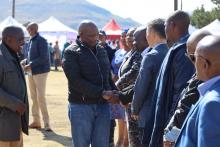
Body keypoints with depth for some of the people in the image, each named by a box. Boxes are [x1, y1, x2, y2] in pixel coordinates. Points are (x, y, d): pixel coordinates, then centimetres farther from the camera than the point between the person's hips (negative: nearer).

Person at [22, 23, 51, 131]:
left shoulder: (41, 41, -11)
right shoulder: (30, 41, 13)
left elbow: (43, 58, -17)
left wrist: (30, 65, -19)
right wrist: (25, 62, 3)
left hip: (40, 72, -8)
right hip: (31, 72, 8)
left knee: (41, 97, -9)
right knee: (33, 97, 10)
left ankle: (46, 122, -3)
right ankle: (36, 121, 17)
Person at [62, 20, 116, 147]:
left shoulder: (102, 51, 13)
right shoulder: (72, 53, -6)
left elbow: (108, 77, 15)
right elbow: (76, 81, -16)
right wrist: (101, 92, -22)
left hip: (103, 106, 5)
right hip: (81, 106, -5)